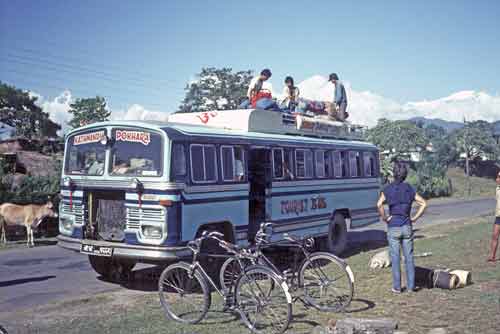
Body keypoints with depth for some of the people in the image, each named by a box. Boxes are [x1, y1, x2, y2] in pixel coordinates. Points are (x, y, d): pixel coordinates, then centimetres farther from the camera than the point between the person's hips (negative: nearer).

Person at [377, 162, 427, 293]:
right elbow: (423, 204, -2)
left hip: (393, 227, -2)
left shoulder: (388, 189, -5)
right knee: (409, 257, 10)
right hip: (407, 227, 2)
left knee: (395, 258, 5)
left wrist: (384, 218, -8)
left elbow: (379, 205, -20)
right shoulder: (409, 189, 3)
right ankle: (411, 286, 14)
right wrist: (415, 218, 2)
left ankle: (397, 287, 10)